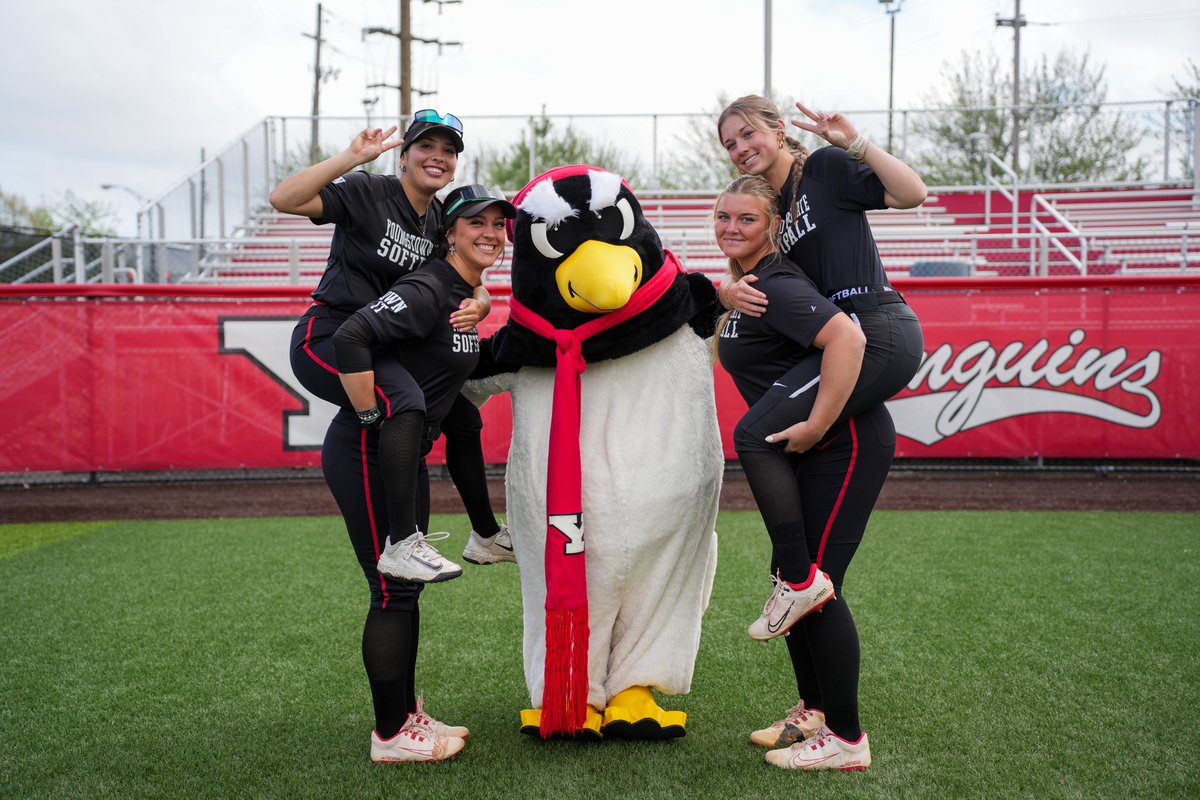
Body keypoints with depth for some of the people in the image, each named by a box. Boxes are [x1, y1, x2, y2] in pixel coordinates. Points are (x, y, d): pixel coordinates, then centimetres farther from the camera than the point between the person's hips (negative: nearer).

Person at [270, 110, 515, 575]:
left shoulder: (443, 222, 10)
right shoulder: (368, 193, -10)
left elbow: (475, 290, 9)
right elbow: (284, 199, -22)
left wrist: (477, 307, -16)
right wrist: (353, 157, -26)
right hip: (326, 339, -8)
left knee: (464, 416, 14)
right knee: (404, 403, -34)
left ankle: (485, 536, 31)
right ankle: (405, 545, -33)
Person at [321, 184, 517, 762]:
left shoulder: (466, 295, 12)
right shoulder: (427, 290, -18)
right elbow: (350, 338, -30)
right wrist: (372, 420, -24)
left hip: (400, 455, 10)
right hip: (363, 454, -10)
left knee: (406, 585, 15)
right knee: (394, 589, -4)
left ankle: (406, 715, 27)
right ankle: (390, 735, 9)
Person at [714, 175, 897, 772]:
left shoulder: (776, 286, -18)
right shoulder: (746, 283, 12)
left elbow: (846, 337, -32)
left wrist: (814, 426, -30)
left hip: (846, 444, -10)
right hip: (814, 452, 10)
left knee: (814, 585, -7)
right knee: (800, 583, 14)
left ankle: (846, 740, 5)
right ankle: (813, 712, 29)